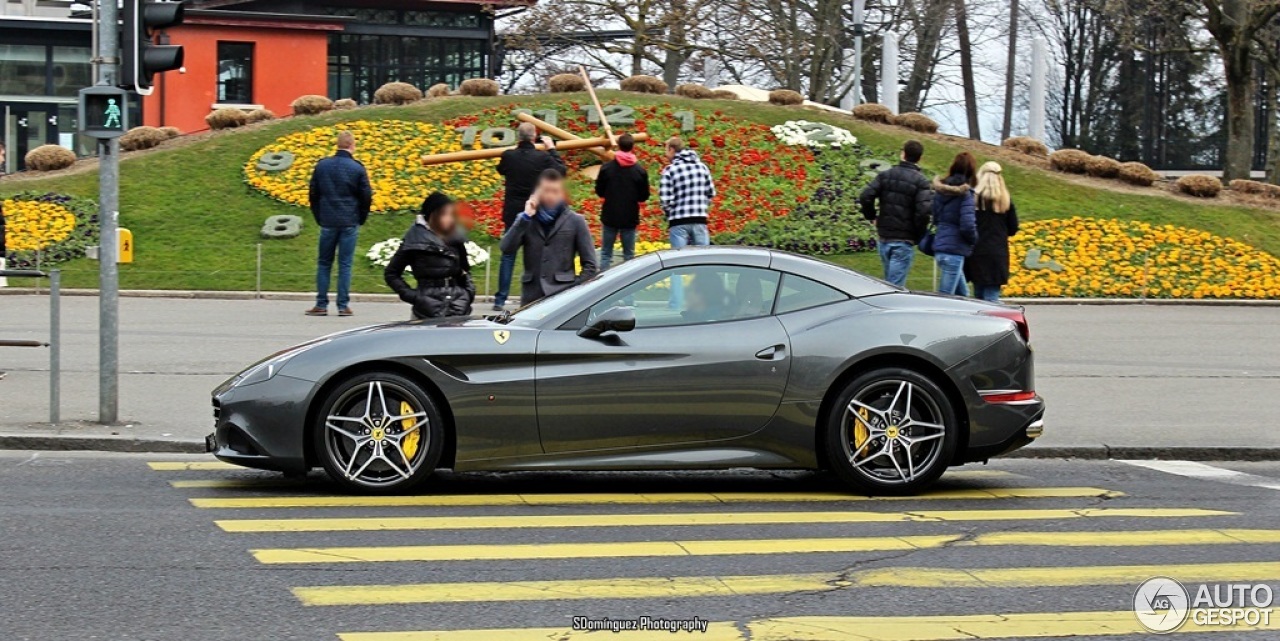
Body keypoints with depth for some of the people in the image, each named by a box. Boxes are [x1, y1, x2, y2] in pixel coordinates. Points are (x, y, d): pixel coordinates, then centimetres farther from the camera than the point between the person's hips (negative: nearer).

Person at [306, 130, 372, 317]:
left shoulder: (322, 165, 3)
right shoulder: (357, 169, -6)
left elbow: (313, 194, 8)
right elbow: (366, 197, -3)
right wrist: (360, 219, 12)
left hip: (327, 223, 2)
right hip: (349, 224, -2)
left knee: (324, 263, 9)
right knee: (345, 264, 2)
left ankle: (321, 305, 7)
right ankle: (343, 306, 0)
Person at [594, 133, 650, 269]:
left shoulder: (607, 167, -8)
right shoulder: (640, 170, -7)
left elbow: (599, 192, 0)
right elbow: (644, 196, -1)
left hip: (610, 217, 0)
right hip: (630, 218, 0)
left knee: (606, 253, 8)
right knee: (629, 254, 8)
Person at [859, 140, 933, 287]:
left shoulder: (885, 175, 4)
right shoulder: (921, 182, -7)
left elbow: (865, 197, -6)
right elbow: (923, 210, -19)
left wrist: (873, 217, 8)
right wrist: (919, 235, -6)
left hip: (883, 238, 5)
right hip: (904, 241, -4)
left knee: (889, 280, 18)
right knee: (896, 284, -4)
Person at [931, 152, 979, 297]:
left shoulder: (940, 190, 8)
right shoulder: (964, 194, -13)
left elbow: (935, 219, 15)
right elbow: (967, 225, -19)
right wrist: (973, 239, 0)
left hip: (940, 246, 8)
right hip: (954, 250, -8)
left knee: (962, 294, 18)